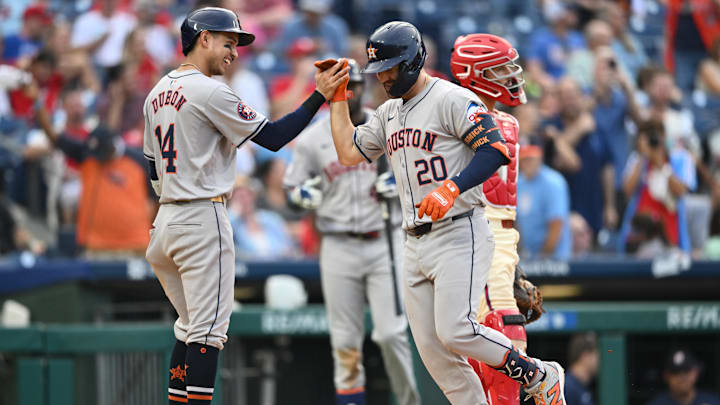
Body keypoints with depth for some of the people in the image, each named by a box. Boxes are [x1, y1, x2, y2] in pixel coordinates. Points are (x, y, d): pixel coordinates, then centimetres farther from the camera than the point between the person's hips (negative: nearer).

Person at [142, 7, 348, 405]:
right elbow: (272, 137, -11)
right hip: (202, 217, -9)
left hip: (165, 219, 9)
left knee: (191, 327, 16)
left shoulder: (157, 93, 15)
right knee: (207, 331, -10)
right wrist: (319, 96, -8)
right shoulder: (209, 91, -12)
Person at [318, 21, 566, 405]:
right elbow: (349, 153, 23)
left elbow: (496, 149, -20)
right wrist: (338, 97, 18)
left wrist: (451, 189, -31)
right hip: (416, 243, 8)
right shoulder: (388, 113, 18)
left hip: (459, 236, -8)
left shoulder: (452, 99, -9)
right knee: (432, 347, 1)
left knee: (454, 331, -20)